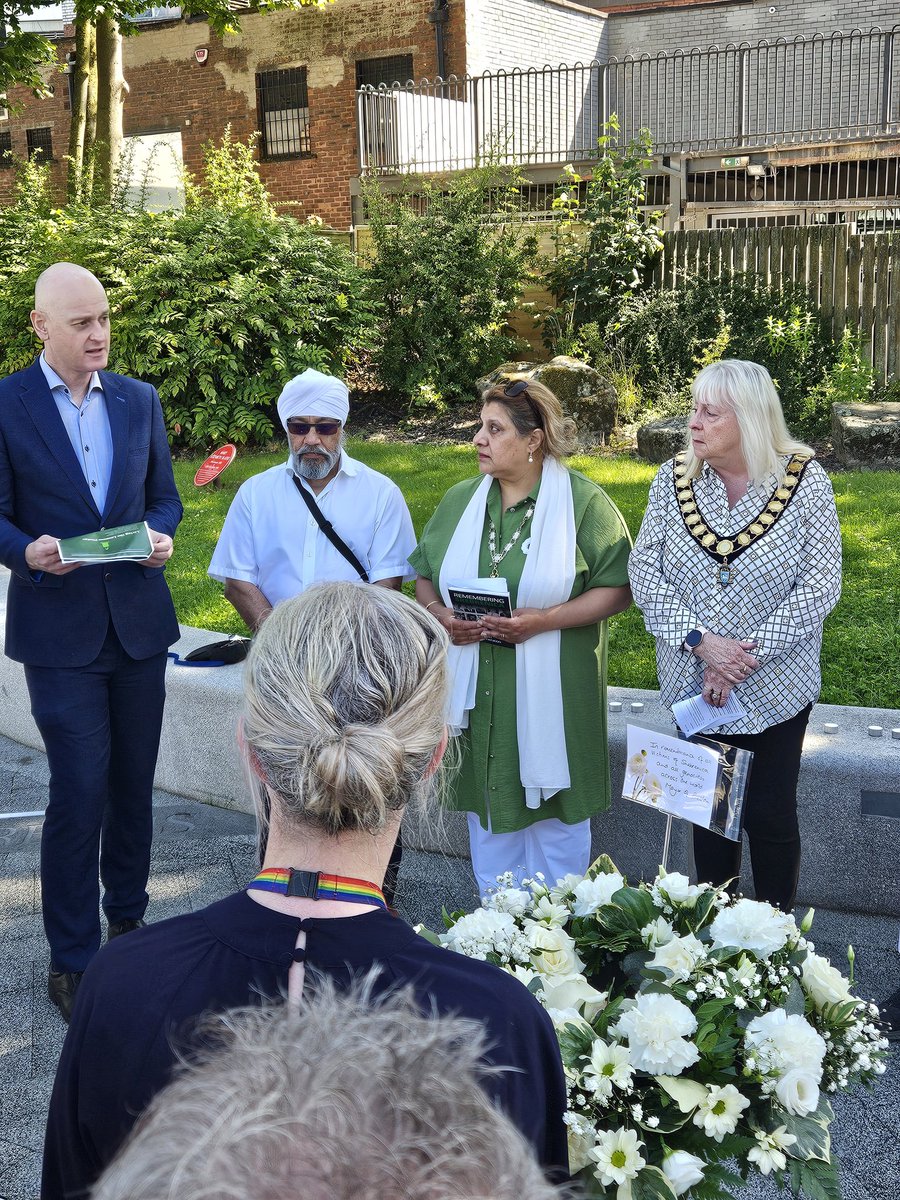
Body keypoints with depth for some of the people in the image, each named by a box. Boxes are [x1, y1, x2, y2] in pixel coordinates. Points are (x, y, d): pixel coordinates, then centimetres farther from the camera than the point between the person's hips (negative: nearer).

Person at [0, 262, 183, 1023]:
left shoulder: (140, 400, 7)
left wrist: (161, 535, -9)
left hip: (138, 619, 4)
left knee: (133, 783, 14)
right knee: (80, 790, -5)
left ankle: (127, 917, 34)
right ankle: (72, 958, 10)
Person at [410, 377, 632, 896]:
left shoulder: (583, 501, -7)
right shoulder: (461, 499, 7)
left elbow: (617, 588, -9)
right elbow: (425, 574, 14)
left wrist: (545, 620, -20)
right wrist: (439, 614, -8)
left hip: (552, 693, -4)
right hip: (478, 691, 4)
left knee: (555, 815, 8)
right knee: (488, 809, 15)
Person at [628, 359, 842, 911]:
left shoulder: (805, 479, -11)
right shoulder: (675, 478, -4)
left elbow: (821, 586, -13)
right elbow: (644, 571, -6)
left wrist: (747, 655, -19)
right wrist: (701, 641, -19)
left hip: (775, 689, -2)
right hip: (694, 683, 3)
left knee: (770, 816, 6)